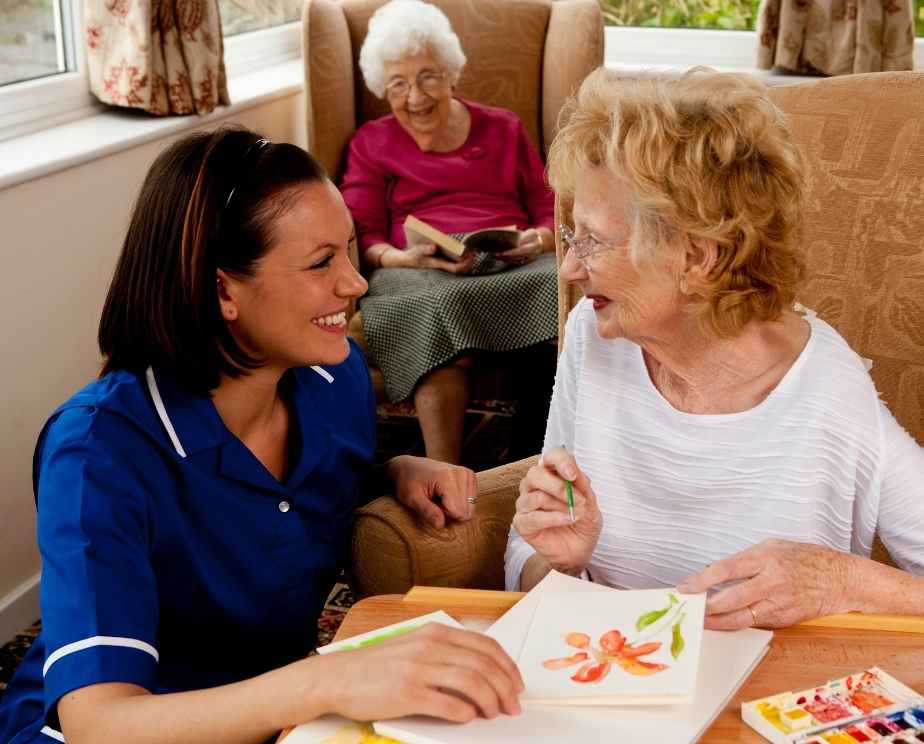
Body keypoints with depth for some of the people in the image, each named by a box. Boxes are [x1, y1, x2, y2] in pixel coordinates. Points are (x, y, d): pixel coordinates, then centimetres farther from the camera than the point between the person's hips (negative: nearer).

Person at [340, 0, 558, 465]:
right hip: (419, 272, -1)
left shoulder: (503, 129, 23)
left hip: (514, 266, 2)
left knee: (564, 289, -34)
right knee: (439, 307, -39)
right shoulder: (371, 143, 19)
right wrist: (405, 258, -14)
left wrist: (538, 240, -7)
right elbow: (362, 238, 8)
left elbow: (551, 213, 17)